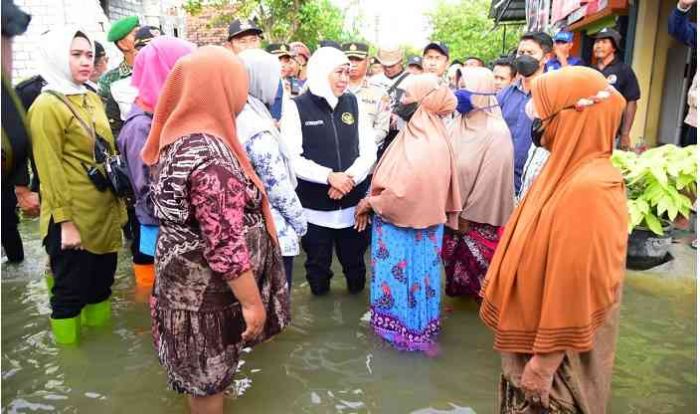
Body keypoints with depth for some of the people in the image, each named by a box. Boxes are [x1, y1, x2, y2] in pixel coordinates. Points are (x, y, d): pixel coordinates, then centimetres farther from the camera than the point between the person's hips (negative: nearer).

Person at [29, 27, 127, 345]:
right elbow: (50, 171, -15)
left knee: (101, 283, 20)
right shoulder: (46, 106, -12)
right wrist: (65, 221, -17)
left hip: (105, 213, 8)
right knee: (70, 291, 8)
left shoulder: (92, 98, 10)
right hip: (74, 219, -8)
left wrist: (119, 202, 15)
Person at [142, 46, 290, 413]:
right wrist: (252, 302, -20)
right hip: (207, 290, -9)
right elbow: (227, 245, -29)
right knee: (209, 376, 13)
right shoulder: (210, 156, -29)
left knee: (201, 370, 28)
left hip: (186, 278, 9)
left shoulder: (176, 138, 1)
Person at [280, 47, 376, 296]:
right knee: (318, 269, 13)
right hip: (315, 207, -2)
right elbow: (292, 159, -12)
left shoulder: (353, 103, 5)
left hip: (353, 205, 3)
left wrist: (349, 178, -15)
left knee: (355, 265, 16)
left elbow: (369, 152, 3)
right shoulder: (297, 107, -5)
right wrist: (329, 176, -21)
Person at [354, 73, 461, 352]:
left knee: (403, 277, 8)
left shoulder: (421, 145, -25)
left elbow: (405, 192, -30)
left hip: (406, 227, -9)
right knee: (413, 275, 20)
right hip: (414, 221, 9)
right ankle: (415, 328, 37)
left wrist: (369, 203, -15)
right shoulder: (420, 134, 6)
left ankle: (405, 331, 27)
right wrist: (373, 202, 1)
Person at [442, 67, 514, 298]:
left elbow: (491, 179, -16)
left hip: (479, 218, -6)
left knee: (476, 263, 8)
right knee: (456, 259, 18)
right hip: (453, 212, 6)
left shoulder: (496, 133, -17)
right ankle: (461, 289, 39)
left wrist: (469, 215, -12)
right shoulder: (458, 126, 2)